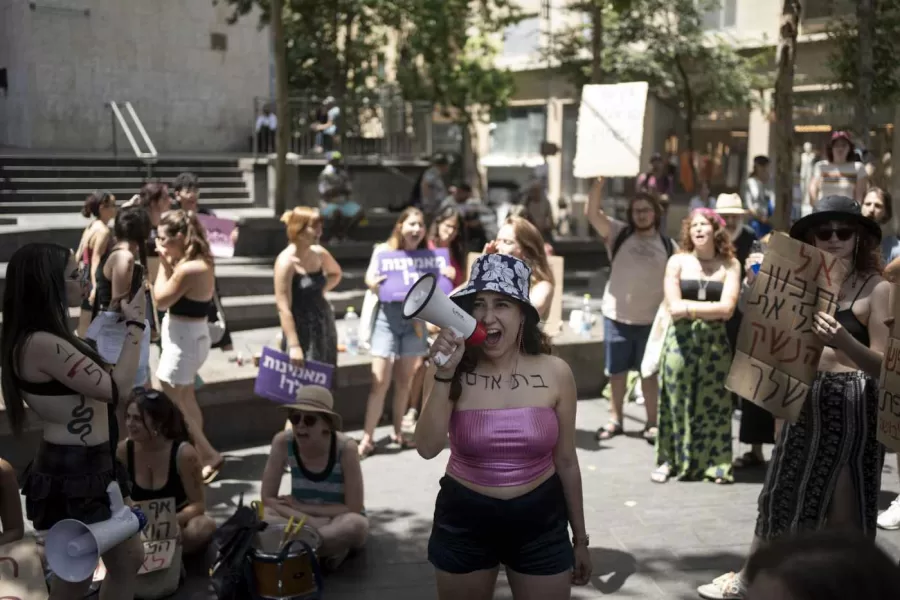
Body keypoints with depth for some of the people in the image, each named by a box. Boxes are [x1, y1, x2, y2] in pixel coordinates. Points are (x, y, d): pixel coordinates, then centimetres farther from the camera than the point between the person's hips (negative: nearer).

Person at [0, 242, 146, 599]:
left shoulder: (51, 339, 9)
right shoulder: (41, 343, -24)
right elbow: (116, 389, -21)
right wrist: (135, 324, -13)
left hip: (94, 466, 10)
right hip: (70, 474, -10)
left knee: (129, 560, 20)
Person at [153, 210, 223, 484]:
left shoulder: (189, 269, -26)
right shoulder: (198, 261, 3)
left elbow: (161, 300, -18)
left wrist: (164, 264, -12)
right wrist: (170, 263, -2)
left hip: (184, 338, -10)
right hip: (188, 335, 10)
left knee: (171, 402, 0)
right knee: (185, 397, 20)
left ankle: (210, 456, 3)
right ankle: (198, 453, 30)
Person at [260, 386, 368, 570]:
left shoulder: (345, 448, -25)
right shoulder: (283, 442, -18)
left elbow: (353, 509, -21)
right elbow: (267, 498, -15)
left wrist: (301, 507, -18)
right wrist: (306, 519, -29)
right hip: (303, 521, 3)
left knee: (354, 525, -39)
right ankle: (331, 549, -16)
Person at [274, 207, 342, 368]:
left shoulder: (319, 253, 3)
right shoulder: (286, 261, -16)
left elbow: (336, 273, 26)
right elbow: (283, 308, -19)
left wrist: (321, 291, 7)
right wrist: (294, 345, -22)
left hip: (325, 327, 7)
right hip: (301, 331, -7)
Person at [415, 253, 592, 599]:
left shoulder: (555, 373, -8)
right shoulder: (456, 374, -10)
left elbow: (566, 461, 0)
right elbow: (427, 448, -22)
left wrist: (580, 538, 6)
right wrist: (445, 374, -27)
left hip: (540, 523, 0)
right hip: (464, 521, 0)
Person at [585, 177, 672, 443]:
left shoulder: (668, 245, 2)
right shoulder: (618, 234, -1)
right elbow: (592, 212, -13)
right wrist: (599, 182, -24)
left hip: (651, 319, 0)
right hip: (616, 316, 0)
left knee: (649, 372, 9)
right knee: (617, 371, 11)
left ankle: (652, 423, 19)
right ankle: (615, 420, 24)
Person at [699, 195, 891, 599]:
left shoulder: (877, 289, -9)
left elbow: (883, 366, -15)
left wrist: (844, 340, -33)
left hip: (852, 404, -5)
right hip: (805, 396, 5)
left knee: (844, 510, 2)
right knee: (782, 495, 16)